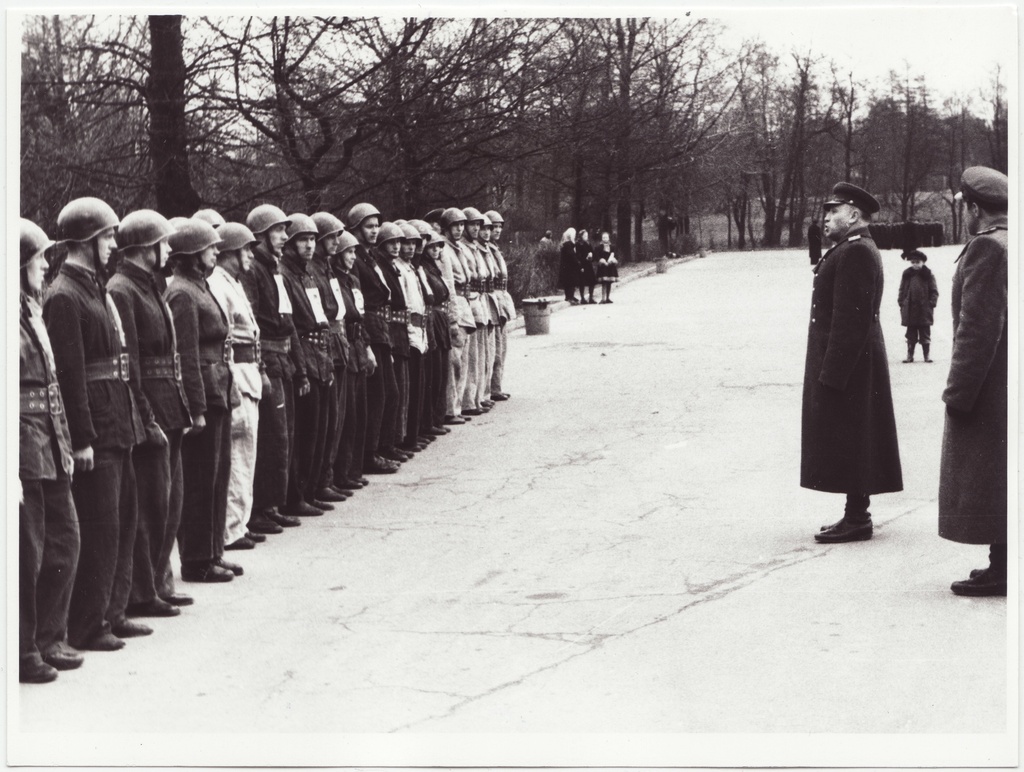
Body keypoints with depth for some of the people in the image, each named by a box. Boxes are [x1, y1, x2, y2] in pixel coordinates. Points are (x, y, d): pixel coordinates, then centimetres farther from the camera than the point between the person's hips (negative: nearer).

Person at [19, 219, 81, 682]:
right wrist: (12, 468, -21)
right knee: (27, 554, 0)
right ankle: (23, 652, 13)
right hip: (24, 451, -9)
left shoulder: (32, 310, 13)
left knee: (65, 540, 14)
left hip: (50, 450, 9)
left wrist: (65, 446, 14)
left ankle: (49, 640, 26)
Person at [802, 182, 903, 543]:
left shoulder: (855, 253, -17)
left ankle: (857, 520, 0)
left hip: (847, 365, -11)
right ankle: (856, 515, 19)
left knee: (849, 444, -5)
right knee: (851, 447, 13)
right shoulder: (854, 251, 17)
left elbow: (850, 320, -23)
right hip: (853, 367, 11)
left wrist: (831, 375, -24)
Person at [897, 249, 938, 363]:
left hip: (924, 310, -2)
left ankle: (926, 355, 11)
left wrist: (931, 303, -10)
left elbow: (934, 291, 0)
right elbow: (902, 290, 11)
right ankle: (910, 355, 13)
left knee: (925, 335, 5)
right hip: (910, 310, 2)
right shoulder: (907, 275, 6)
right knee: (911, 335, 8)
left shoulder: (928, 275, -1)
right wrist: (901, 302, 1)